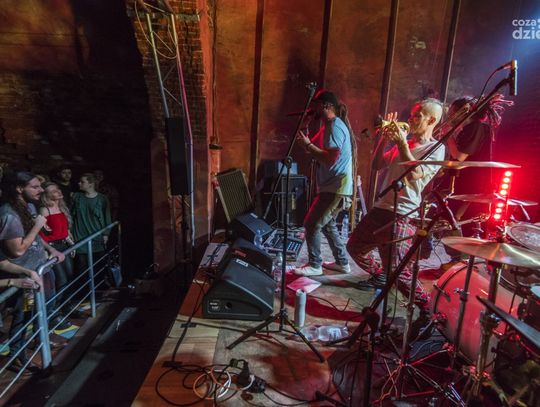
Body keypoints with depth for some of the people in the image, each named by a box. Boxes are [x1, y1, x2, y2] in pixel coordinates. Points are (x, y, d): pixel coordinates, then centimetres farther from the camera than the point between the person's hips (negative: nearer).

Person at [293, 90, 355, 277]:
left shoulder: (335, 127, -16)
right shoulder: (328, 126, 16)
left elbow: (330, 159, -26)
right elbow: (317, 151, 13)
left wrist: (308, 145, -20)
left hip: (336, 188, -11)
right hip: (332, 187, 11)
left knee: (311, 225, -4)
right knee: (327, 225, 19)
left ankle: (314, 265, 8)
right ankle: (342, 262, 29)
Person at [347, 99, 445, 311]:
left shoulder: (436, 148, -4)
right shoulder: (404, 143, 17)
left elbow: (415, 174, -21)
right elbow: (377, 165, 15)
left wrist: (402, 143, -16)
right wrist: (385, 138, 6)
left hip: (402, 215, -8)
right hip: (380, 208, 8)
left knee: (396, 271, -14)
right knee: (354, 247, 19)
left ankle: (427, 305, 7)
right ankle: (380, 277, 41)